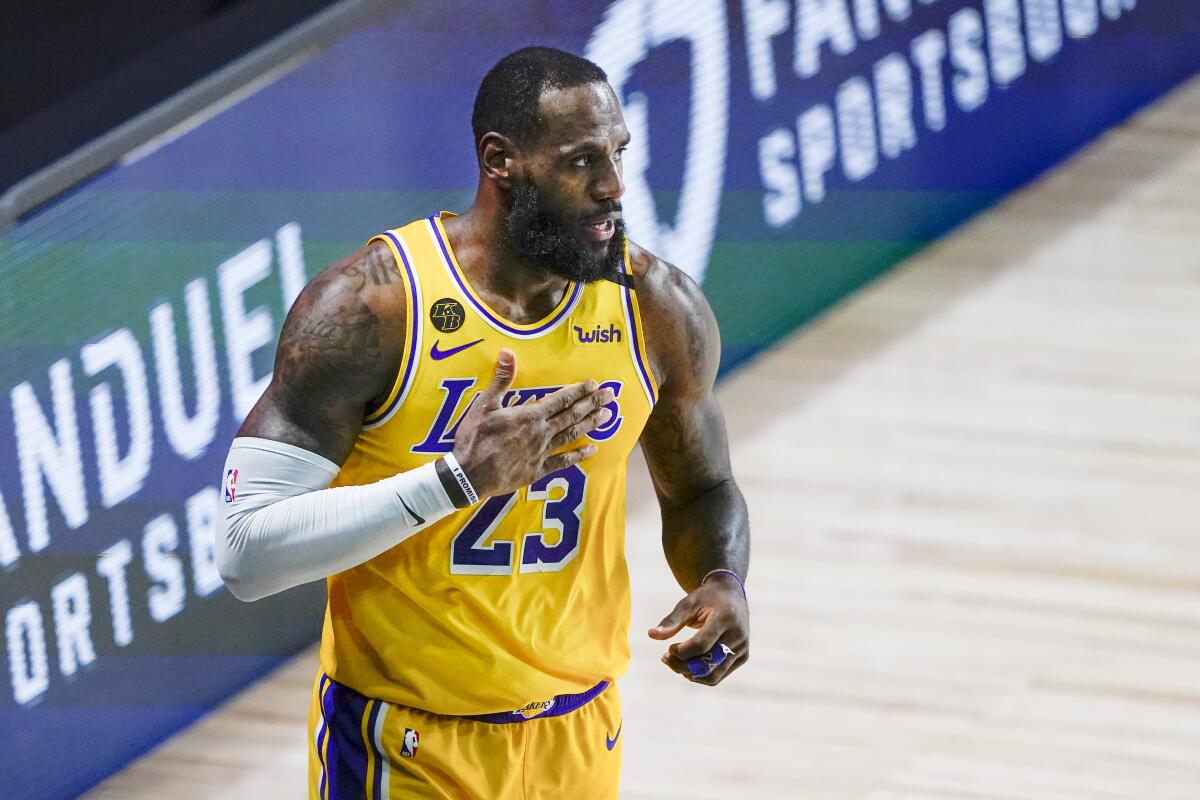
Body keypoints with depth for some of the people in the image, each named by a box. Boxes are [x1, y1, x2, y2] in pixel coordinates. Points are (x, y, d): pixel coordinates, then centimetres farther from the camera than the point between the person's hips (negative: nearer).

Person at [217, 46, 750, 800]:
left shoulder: (659, 308, -6)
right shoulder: (368, 306, -19)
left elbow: (702, 489, 12)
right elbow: (247, 553, -22)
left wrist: (724, 582, -10)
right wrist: (455, 479, -30)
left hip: (579, 735, 4)